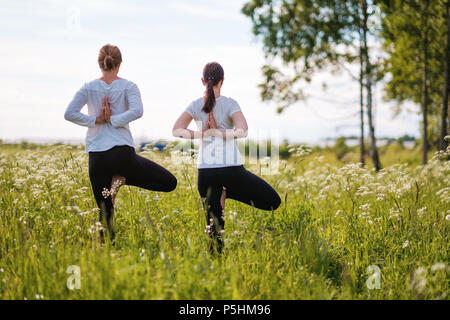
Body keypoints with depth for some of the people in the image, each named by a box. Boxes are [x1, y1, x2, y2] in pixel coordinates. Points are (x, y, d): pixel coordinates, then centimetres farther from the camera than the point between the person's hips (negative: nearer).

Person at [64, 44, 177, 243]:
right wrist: (112, 120, -8)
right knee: (169, 182, 6)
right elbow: (137, 111, -17)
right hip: (123, 152, -3)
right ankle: (122, 179, -7)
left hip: (97, 157, 3)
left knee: (105, 211, 12)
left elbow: (70, 113, -7)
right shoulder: (128, 86, 2)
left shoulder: (89, 88, 6)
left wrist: (96, 120, -2)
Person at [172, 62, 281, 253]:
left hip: (205, 170, 4)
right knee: (273, 202, 8)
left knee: (213, 223, 11)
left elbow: (177, 130, -3)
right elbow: (242, 131, -17)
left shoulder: (195, 105, 7)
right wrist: (220, 133, -6)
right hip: (231, 168, -4)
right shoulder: (229, 103, -1)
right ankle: (227, 193, -4)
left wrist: (202, 134, -2)